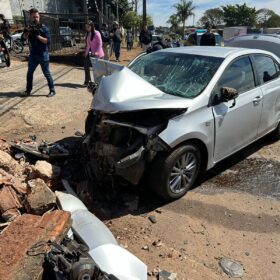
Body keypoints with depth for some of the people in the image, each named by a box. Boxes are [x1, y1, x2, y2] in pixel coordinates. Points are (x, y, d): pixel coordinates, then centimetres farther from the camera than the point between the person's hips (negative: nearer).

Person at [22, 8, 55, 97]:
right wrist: (28, 31, -24)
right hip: (33, 54, 5)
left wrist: (38, 36, -22)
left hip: (43, 55, -5)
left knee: (46, 73, -1)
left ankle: (52, 90, 7)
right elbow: (24, 37, -6)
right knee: (29, 73, 9)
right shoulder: (29, 28, 8)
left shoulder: (44, 28, -4)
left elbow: (48, 41, -14)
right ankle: (28, 90, 19)